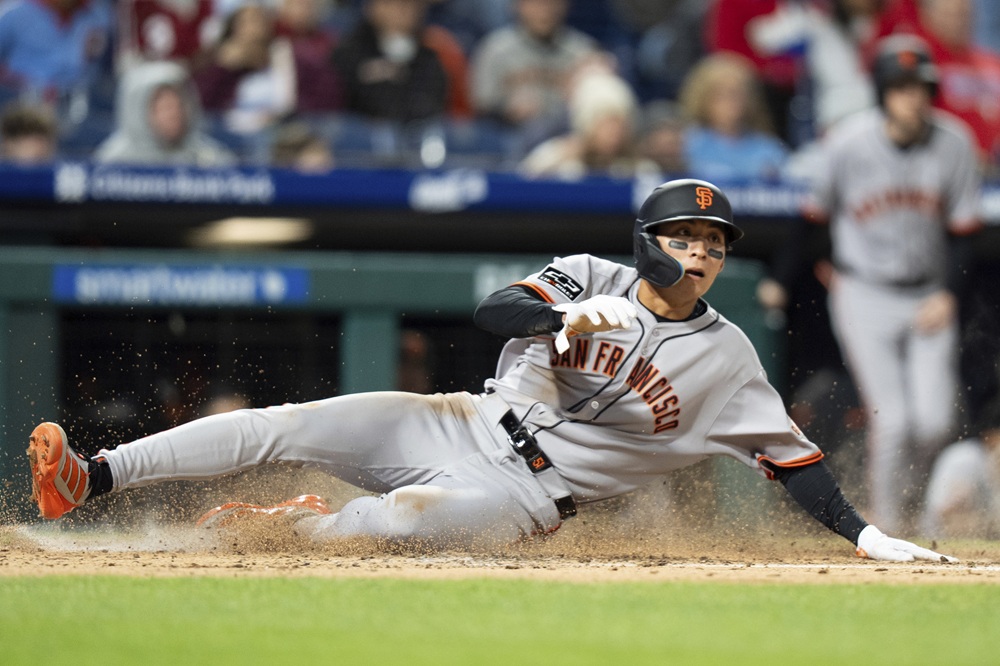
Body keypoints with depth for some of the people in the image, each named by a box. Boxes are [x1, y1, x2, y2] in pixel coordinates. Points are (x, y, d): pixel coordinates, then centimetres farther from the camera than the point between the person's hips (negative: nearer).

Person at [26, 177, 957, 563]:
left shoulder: (724, 357, -1)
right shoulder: (590, 278, 2)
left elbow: (787, 452, 0)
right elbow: (494, 310, -14)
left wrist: (863, 534, -9)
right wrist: (569, 317, -34)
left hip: (524, 498, -2)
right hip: (462, 427, 3)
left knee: (397, 520, -34)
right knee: (286, 425, -14)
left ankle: (280, 528, -5)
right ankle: (88, 482, -14)